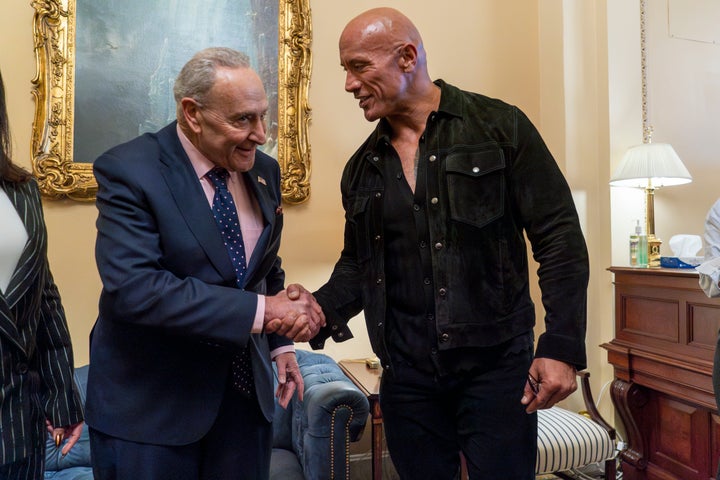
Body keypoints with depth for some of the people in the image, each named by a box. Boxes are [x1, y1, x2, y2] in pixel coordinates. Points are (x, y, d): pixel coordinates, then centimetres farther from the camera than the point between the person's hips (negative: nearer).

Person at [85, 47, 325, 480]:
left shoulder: (264, 171, 2)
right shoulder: (128, 170, -16)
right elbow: (133, 288, -28)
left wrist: (281, 342, 5)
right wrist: (260, 311, -29)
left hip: (245, 387, 5)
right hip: (149, 400, -5)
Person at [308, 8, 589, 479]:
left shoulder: (499, 126, -5)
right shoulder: (362, 167, 8)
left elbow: (560, 240, -7)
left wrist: (562, 347, -13)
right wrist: (321, 309, -5)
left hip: (496, 364, -3)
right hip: (405, 373, 4)